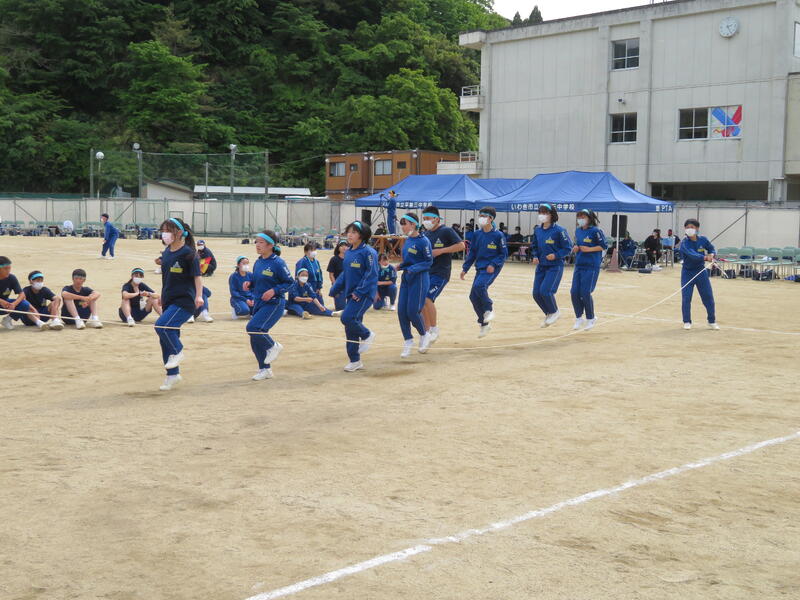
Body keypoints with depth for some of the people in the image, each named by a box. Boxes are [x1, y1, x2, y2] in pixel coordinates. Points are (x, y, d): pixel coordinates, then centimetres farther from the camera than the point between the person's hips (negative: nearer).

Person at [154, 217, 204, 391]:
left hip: (185, 300, -8)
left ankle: (178, 352, -1)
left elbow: (197, 275, -14)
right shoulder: (166, 252, 10)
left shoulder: (188, 253, -12)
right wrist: (163, 295, 27)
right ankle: (173, 375, 22)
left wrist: (199, 295, -26)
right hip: (169, 301, 8)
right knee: (165, 340, 9)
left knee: (162, 325, -27)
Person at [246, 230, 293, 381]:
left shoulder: (278, 263, -13)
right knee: (256, 340, 7)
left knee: (253, 328, -24)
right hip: (259, 304, 8)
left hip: (274, 304, -8)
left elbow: (289, 282, -10)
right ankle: (265, 370, 22)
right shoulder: (258, 262, 8)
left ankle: (273, 346, 2)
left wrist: (274, 291, -22)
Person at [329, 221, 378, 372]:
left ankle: (367, 335, 8)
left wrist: (360, 292, -20)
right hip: (351, 294, 8)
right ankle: (355, 361, 17)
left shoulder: (368, 252, -12)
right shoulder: (348, 253, 11)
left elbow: (372, 274, -16)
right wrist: (334, 289, 11)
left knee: (347, 318, -21)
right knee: (350, 327, 8)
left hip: (364, 294, -8)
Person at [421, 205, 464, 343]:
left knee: (427, 299, -20)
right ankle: (427, 331, 14)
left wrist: (441, 251, -18)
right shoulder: (426, 234, 13)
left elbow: (461, 245, -13)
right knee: (422, 301, 3)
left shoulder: (446, 231, -6)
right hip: (426, 272, 7)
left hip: (440, 273, -7)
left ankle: (434, 328, -5)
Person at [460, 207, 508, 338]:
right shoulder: (477, 234, 7)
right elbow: (472, 252, 14)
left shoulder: (498, 235, -8)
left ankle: (489, 309, -8)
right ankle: (484, 324, 20)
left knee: (479, 285, -32)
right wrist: (465, 268, 9)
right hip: (480, 268, 6)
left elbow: (504, 254, -4)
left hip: (491, 268, -6)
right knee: (473, 297, 2)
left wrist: (494, 264, -18)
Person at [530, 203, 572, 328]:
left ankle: (554, 312, 9)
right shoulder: (537, 230, 4)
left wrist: (556, 255, -21)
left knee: (545, 290, -18)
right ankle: (548, 314, 25)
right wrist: (534, 256, 1)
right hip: (541, 266, 6)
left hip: (555, 266, -6)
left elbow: (568, 248, -9)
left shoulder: (559, 230, -13)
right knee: (536, 293, 2)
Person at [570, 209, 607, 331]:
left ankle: (591, 318, 11)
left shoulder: (595, 231, -9)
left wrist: (589, 249, -16)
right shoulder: (578, 231, 12)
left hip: (591, 266, -7)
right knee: (574, 292, -1)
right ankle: (579, 318, 15)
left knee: (585, 293, -9)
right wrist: (576, 248, 4)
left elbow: (604, 246, -9)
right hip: (579, 265, 7)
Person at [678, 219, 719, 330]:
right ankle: (687, 322, 12)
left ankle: (712, 322, 17)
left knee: (708, 297, 4)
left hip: (701, 271, 3)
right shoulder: (684, 243, -16)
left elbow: (712, 249, 11)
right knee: (686, 298, -3)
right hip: (688, 272, -3)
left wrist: (711, 255, -13)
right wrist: (705, 257, -48)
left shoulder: (703, 239, -3)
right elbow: (692, 255, -33)